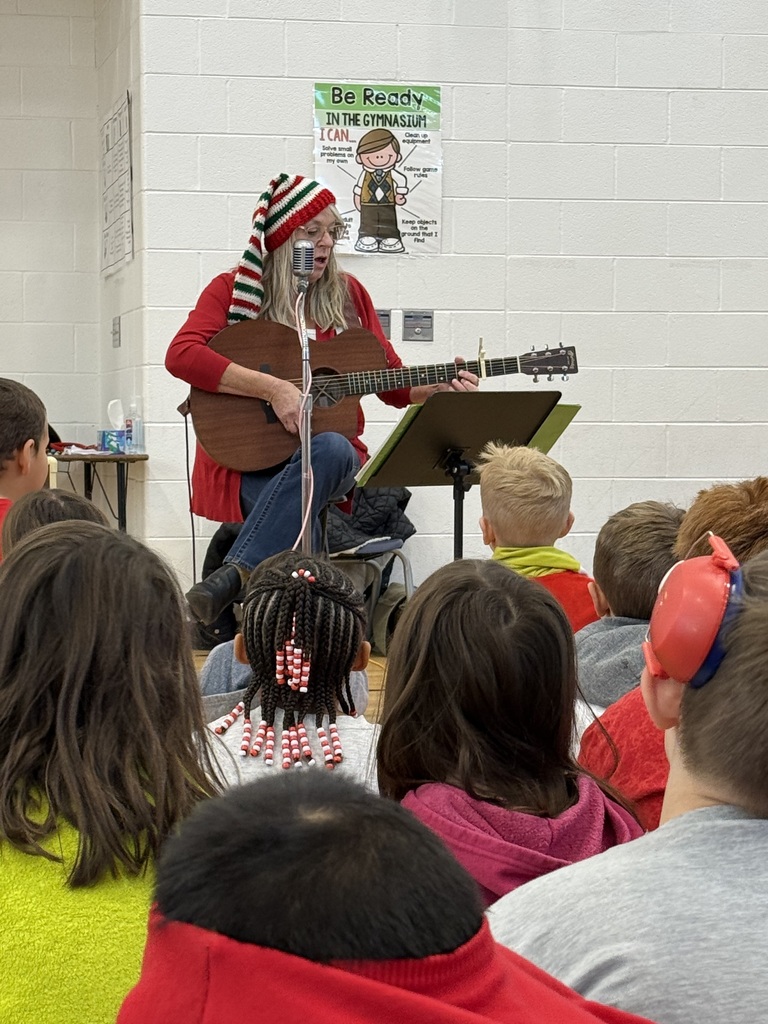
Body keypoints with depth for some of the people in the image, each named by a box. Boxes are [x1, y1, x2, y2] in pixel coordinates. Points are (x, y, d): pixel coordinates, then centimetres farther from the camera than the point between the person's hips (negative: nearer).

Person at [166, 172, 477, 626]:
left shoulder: (348, 294, 14)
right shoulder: (234, 290, 3)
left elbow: (396, 386, 18)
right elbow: (181, 355, -16)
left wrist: (441, 388, -4)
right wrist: (274, 388, -23)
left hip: (333, 453, 3)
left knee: (331, 449, -35)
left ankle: (234, 576, -40)